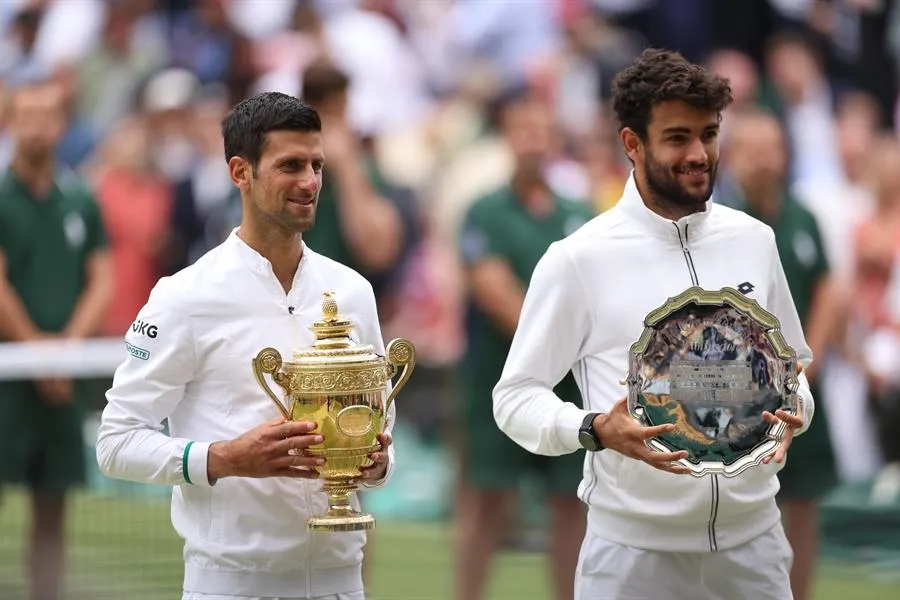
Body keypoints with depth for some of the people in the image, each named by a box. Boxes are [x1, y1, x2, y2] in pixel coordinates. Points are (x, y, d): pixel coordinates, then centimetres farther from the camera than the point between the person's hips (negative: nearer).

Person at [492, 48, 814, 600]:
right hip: (634, 548, -3)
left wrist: (791, 410, -6)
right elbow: (516, 397, -4)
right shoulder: (579, 259, -7)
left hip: (752, 540, 3)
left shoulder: (754, 241, 6)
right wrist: (597, 429, -22)